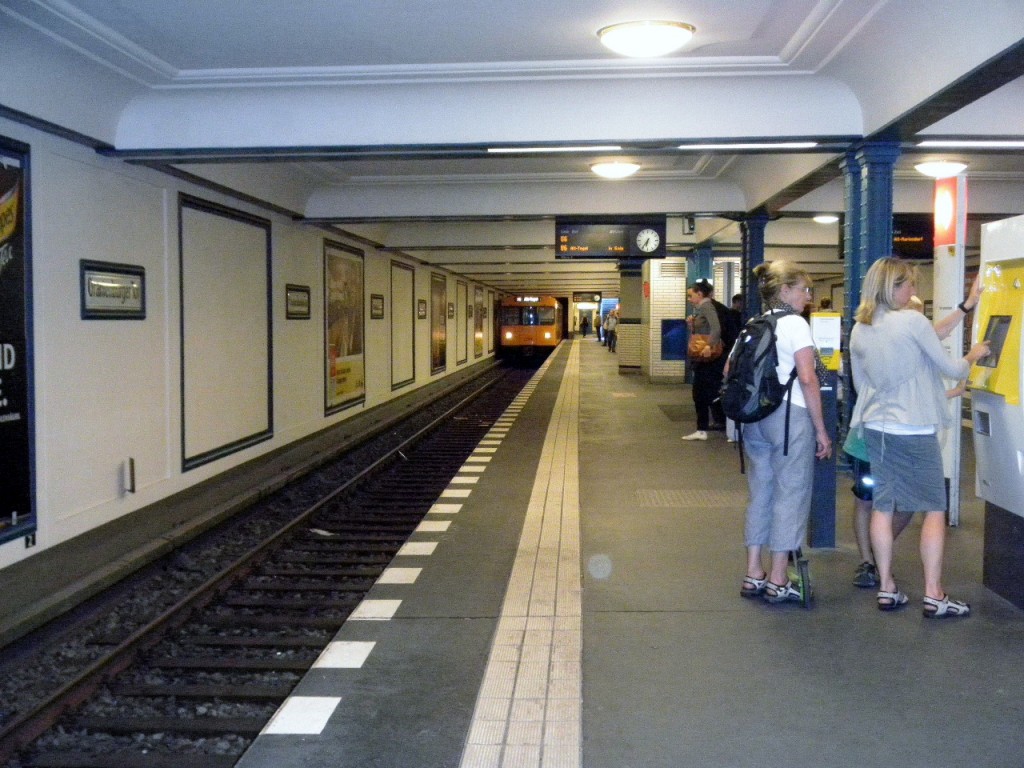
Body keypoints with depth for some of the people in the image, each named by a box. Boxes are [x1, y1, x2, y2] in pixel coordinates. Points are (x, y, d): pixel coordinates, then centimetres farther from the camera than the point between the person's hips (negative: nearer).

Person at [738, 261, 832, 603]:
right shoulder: (795, 324, -9)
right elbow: (807, 379, -15)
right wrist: (821, 430, -11)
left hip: (755, 418, 7)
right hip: (790, 416, -7)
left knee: (760, 494, 14)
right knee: (790, 496, 2)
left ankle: (754, 575, 20)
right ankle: (778, 582, 7)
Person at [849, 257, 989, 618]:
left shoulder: (859, 329, 6)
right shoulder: (912, 321, -14)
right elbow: (951, 369, -7)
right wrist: (973, 355, 14)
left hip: (875, 428, 6)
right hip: (914, 430, -6)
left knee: (882, 507, 10)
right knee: (934, 509, 4)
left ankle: (886, 588, 14)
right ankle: (933, 595, 4)